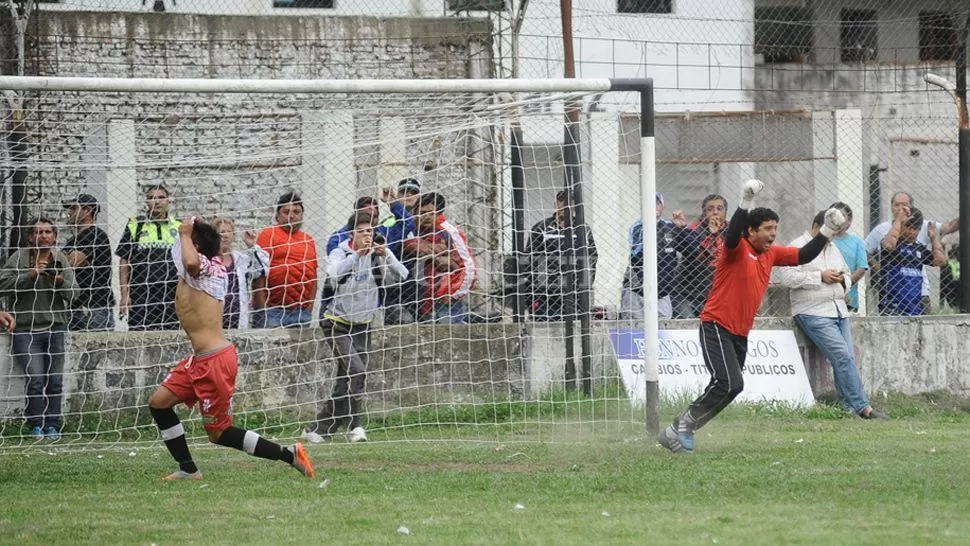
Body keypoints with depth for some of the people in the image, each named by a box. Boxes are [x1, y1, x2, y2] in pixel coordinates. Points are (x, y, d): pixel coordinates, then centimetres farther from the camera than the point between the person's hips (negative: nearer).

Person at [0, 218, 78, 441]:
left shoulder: (61, 259, 8)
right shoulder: (18, 258, -1)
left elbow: (73, 293, 4)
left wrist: (61, 282, -16)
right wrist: (29, 275, -20)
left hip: (55, 328, 3)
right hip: (26, 330, -3)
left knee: (55, 380, -1)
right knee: (36, 378, -15)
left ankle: (52, 426, 7)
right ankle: (37, 425, -4)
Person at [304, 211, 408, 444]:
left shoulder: (378, 255, -2)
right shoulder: (340, 253, -9)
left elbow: (402, 275, -15)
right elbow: (334, 275, -30)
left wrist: (387, 256, -30)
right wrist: (357, 255, -39)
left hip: (362, 325, 4)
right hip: (338, 324, -4)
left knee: (344, 382, 4)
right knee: (357, 370, -24)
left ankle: (317, 430, 13)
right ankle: (354, 426, -16)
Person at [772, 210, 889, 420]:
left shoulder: (833, 249, 22)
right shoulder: (798, 248, -4)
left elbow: (847, 273, 33)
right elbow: (785, 276, -16)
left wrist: (843, 280, 6)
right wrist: (820, 276, -14)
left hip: (839, 311, 8)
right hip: (814, 314, -8)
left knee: (847, 359, 0)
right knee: (842, 356, -17)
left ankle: (848, 407, 5)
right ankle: (863, 407, -18)